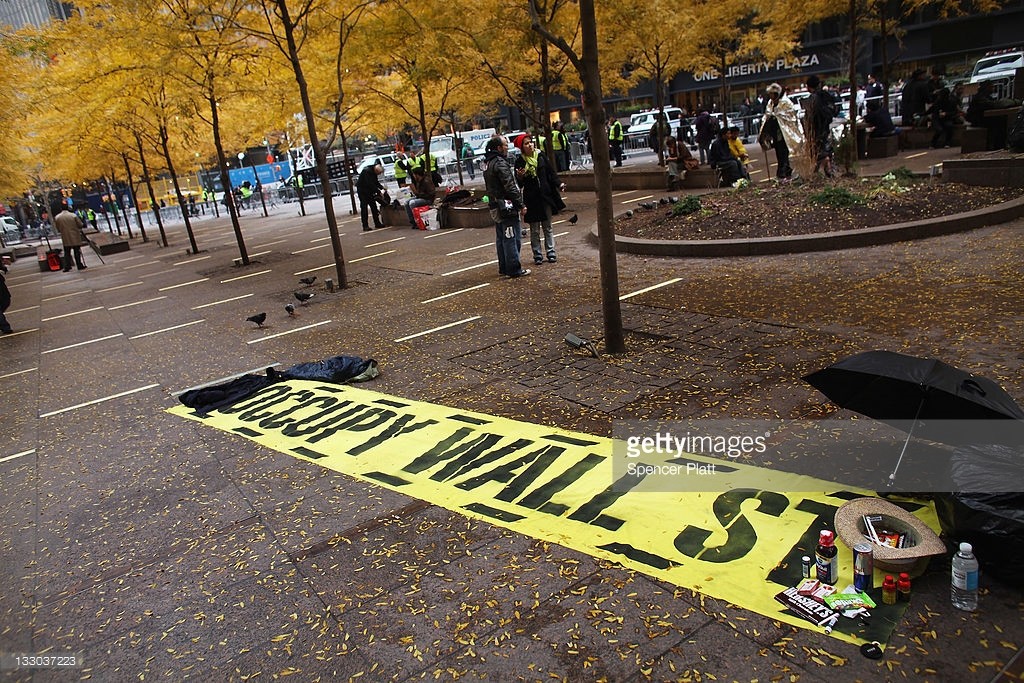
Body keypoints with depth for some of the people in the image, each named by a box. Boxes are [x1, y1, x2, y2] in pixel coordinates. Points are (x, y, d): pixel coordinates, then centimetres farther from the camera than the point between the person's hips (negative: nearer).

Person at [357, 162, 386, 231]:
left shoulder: (374, 172, 2)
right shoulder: (367, 171, -25)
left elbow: (376, 182, 11)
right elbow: (370, 184, -30)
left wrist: (382, 188, -5)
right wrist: (379, 192, -28)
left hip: (369, 191, 9)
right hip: (362, 191, -9)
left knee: (374, 206, 8)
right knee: (364, 208, -8)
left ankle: (377, 223, 15)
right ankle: (365, 226, -8)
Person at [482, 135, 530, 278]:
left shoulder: (488, 163, 13)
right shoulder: (500, 163, -17)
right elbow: (510, 187, -20)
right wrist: (521, 204, -15)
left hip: (495, 207, 10)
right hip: (506, 206, -10)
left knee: (501, 238, 16)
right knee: (511, 239, -4)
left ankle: (503, 267, 23)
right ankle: (514, 269, 0)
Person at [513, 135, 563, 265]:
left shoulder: (540, 156, 3)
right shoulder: (520, 162, -5)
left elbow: (551, 172, 10)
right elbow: (519, 184, -4)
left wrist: (558, 184, -2)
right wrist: (520, 177, -25)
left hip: (546, 196, 3)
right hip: (531, 198, -2)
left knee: (547, 227, 10)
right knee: (534, 230, 4)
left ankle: (550, 253, 17)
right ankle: (537, 255, 11)